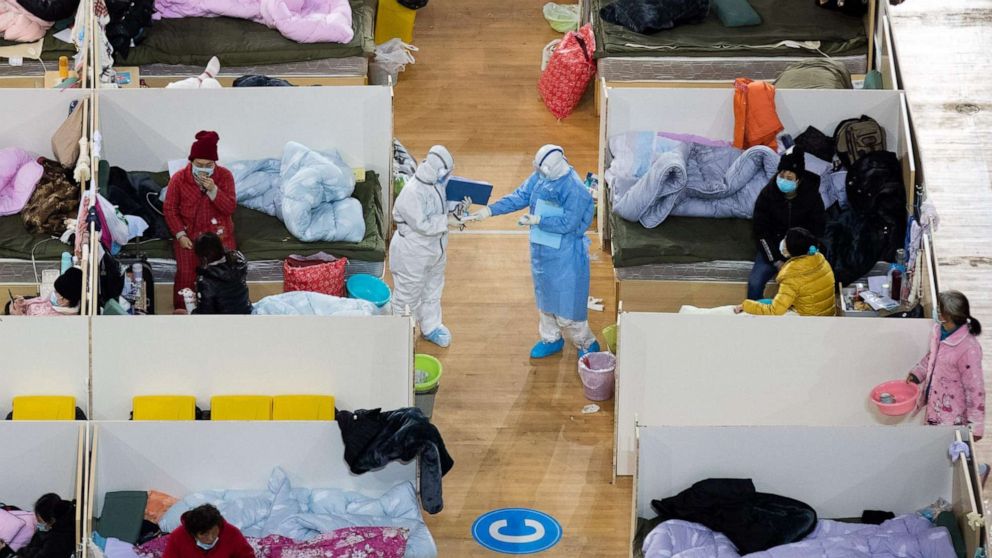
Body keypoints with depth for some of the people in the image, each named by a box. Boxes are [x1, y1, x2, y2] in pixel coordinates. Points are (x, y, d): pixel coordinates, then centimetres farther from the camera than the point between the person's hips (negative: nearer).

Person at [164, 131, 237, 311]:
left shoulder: (225, 176, -5)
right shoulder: (179, 178, -6)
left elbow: (230, 208, -9)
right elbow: (170, 209, -1)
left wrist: (213, 190, -24)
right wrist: (180, 235, -10)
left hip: (218, 232, 0)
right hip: (189, 233, 0)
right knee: (186, 273, -16)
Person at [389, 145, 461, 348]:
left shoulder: (436, 184, -4)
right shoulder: (412, 192, -31)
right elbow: (422, 225, -31)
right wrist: (447, 221, -24)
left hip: (435, 251, 8)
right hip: (413, 253, -8)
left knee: (433, 291, 24)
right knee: (408, 295, 9)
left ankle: (431, 327, 44)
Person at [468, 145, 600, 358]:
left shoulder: (574, 189, -26)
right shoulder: (540, 178, -5)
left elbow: (568, 223, -25)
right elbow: (519, 197, 1)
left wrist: (537, 220, -24)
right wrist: (489, 210, -7)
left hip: (565, 256, -7)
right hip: (541, 250, 7)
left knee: (567, 306, 1)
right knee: (546, 299, 22)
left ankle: (587, 344, 21)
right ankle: (551, 339, 40)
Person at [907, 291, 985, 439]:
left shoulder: (968, 349, -32)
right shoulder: (940, 331, -8)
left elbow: (975, 389, -24)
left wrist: (976, 426, -19)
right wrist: (917, 373, 1)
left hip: (953, 417, -7)